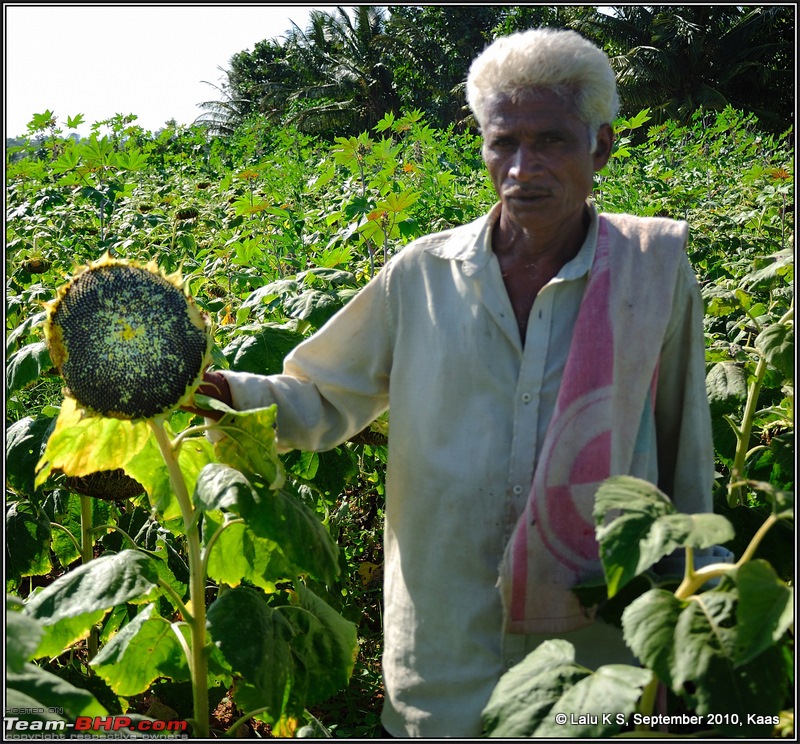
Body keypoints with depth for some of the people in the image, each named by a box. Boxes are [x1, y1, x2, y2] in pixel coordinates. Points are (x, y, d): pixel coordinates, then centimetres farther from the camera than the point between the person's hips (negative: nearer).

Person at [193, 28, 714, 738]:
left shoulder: (655, 271, -3)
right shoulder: (423, 274, -2)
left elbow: (684, 458, 5)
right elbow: (325, 400, 6)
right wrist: (225, 391, -13)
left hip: (602, 638, 0)